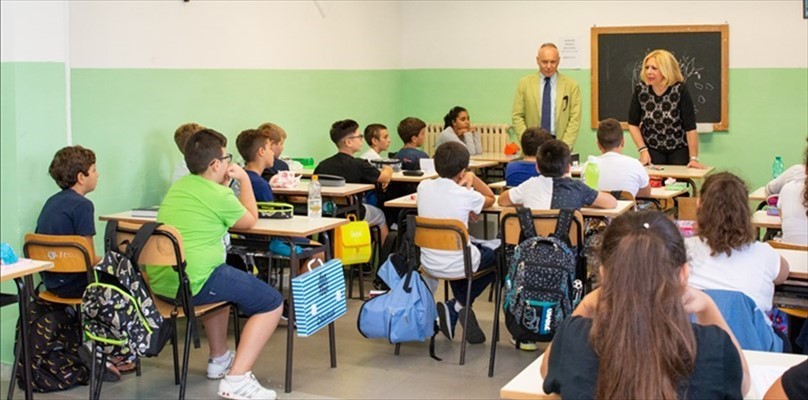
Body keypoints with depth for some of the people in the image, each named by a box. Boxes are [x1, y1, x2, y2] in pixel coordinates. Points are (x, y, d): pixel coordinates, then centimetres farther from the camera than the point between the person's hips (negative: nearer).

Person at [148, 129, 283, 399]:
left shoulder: (178, 187, 15)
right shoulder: (219, 195, -9)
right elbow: (250, 221, 9)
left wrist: (225, 184, 26)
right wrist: (244, 179, 17)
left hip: (159, 282, 9)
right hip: (193, 284, -9)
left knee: (226, 283, 38)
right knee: (272, 303, 0)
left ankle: (219, 359, 43)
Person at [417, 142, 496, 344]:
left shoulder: (423, 187, -7)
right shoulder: (466, 195, -18)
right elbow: (490, 199, 5)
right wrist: (472, 178, 5)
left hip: (429, 264, 5)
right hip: (458, 266, -5)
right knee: (493, 257, 27)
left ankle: (460, 307, 26)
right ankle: (459, 305, 13)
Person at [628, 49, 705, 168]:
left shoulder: (680, 90, -21)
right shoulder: (640, 90, -12)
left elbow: (690, 127, -21)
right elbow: (633, 123, -2)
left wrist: (694, 158, -22)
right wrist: (643, 150, -11)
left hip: (679, 149, -2)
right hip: (652, 149, 2)